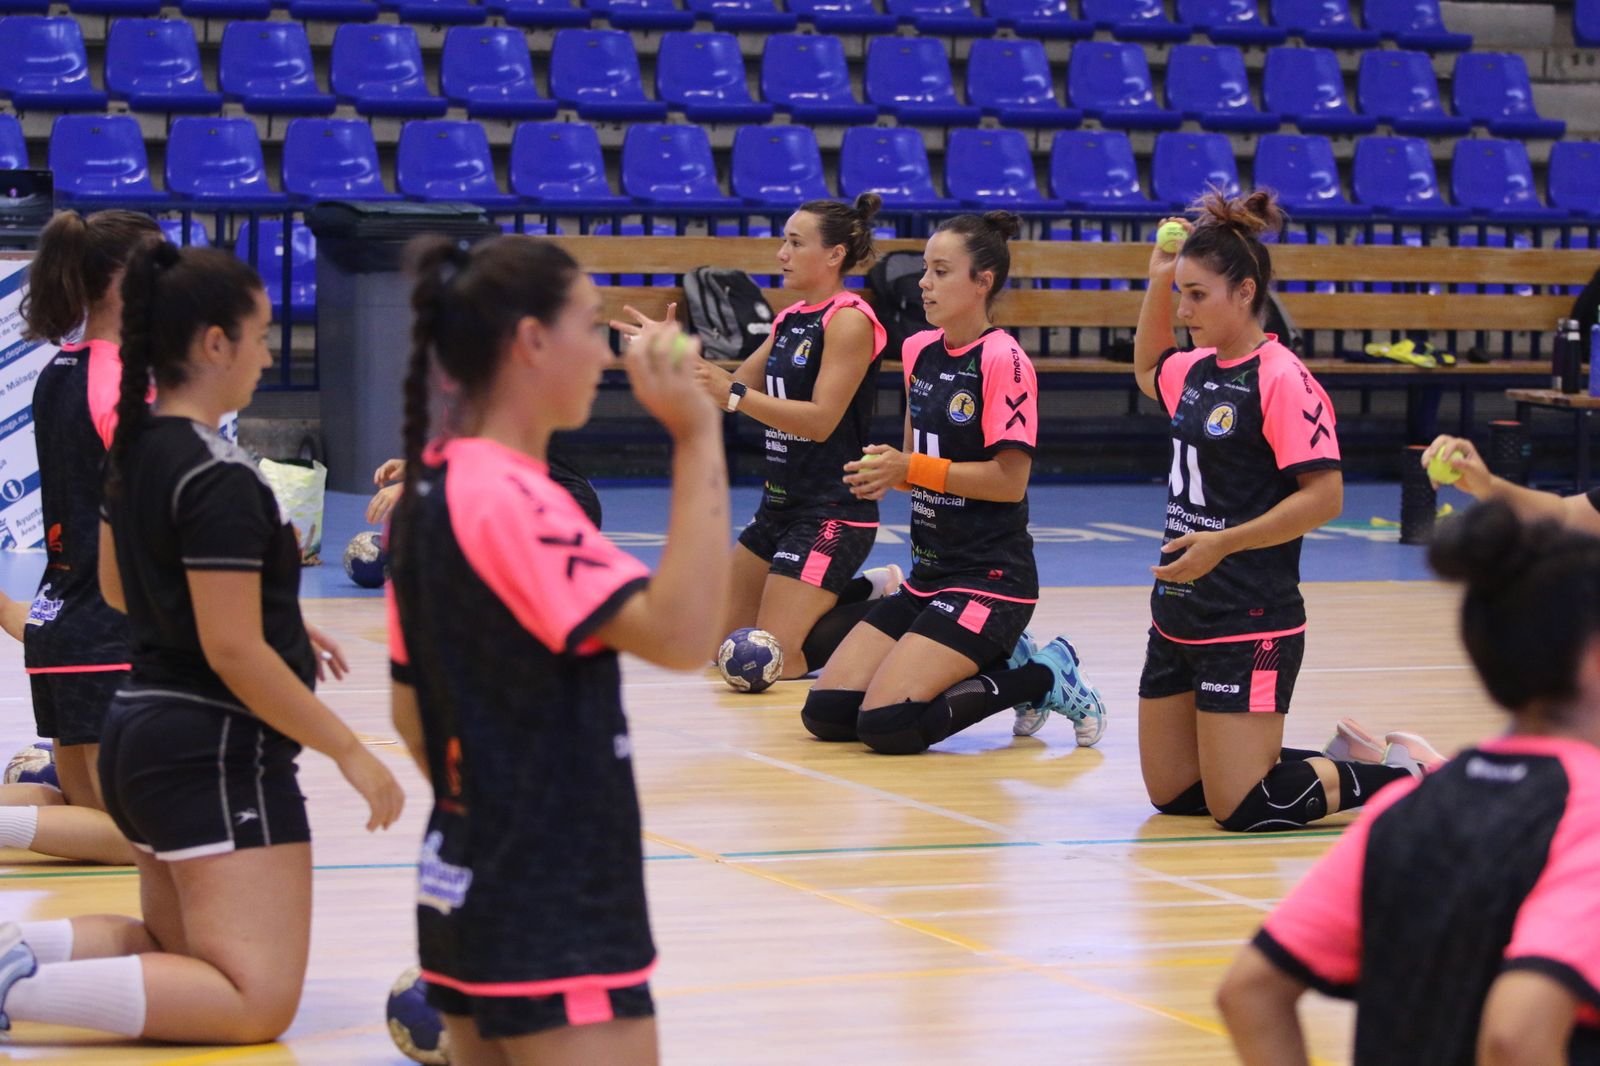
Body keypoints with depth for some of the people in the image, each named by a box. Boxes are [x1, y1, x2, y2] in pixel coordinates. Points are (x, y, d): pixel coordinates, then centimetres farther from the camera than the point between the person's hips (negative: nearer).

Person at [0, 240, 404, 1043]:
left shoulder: (135, 447, 8)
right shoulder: (219, 478, -20)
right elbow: (233, 652, -21)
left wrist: (273, 622, 25)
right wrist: (350, 752, -14)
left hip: (140, 731, 10)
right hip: (220, 750, -10)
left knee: (172, 950, 25)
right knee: (258, 1002, -9)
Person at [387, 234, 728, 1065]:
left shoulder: (429, 491, 10)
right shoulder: (511, 501, -18)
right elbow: (680, 633, -28)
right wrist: (698, 438, -26)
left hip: (464, 889, 10)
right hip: (555, 922, -10)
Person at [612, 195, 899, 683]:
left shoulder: (849, 319, -14)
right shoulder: (790, 319, 12)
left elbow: (821, 420, -21)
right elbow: (737, 390, 18)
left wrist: (734, 394, -28)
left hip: (832, 512, -9)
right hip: (781, 503, 9)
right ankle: (871, 589, 21)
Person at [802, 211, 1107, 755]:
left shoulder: (1003, 360, -14)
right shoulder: (919, 351, 10)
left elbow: (1010, 480, -18)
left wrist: (912, 469, -19)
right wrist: (883, 474, -4)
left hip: (989, 578, -9)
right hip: (929, 574, 9)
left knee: (887, 725, -21)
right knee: (825, 712, 0)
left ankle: (1044, 677, 0)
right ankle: (1001, 663, 11)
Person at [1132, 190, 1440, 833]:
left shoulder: (1282, 380, -15)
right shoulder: (1196, 370, 10)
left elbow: (1324, 496, -20)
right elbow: (1148, 371, 34)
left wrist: (1224, 543, -25)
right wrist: (1157, 279, 21)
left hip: (1249, 627, -9)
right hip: (1178, 614, 9)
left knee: (1242, 810, -10)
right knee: (1172, 795, 12)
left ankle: (1404, 776, 8)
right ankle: (1343, 758, 26)